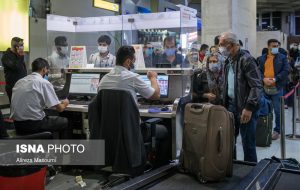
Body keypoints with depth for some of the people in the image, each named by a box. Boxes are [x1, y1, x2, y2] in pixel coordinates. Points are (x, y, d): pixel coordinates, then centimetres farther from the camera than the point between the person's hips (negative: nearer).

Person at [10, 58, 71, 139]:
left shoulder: (19, 81, 9)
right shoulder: (44, 83, -11)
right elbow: (59, 108, -9)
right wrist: (65, 103, 14)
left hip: (18, 125, 7)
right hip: (34, 125, -7)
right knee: (64, 122, 16)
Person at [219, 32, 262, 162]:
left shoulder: (246, 60, -14)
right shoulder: (228, 61, 12)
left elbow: (257, 86, -19)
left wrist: (249, 108, -23)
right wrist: (225, 103, 15)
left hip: (245, 108, -8)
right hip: (231, 105, 8)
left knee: (248, 143, 2)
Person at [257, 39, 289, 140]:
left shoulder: (282, 57, 3)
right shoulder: (261, 58, 9)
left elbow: (286, 71, -4)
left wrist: (275, 79, -16)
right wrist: (264, 79, -13)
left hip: (276, 88, -2)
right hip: (263, 88, 2)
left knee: (277, 111, 1)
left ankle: (277, 130, 13)